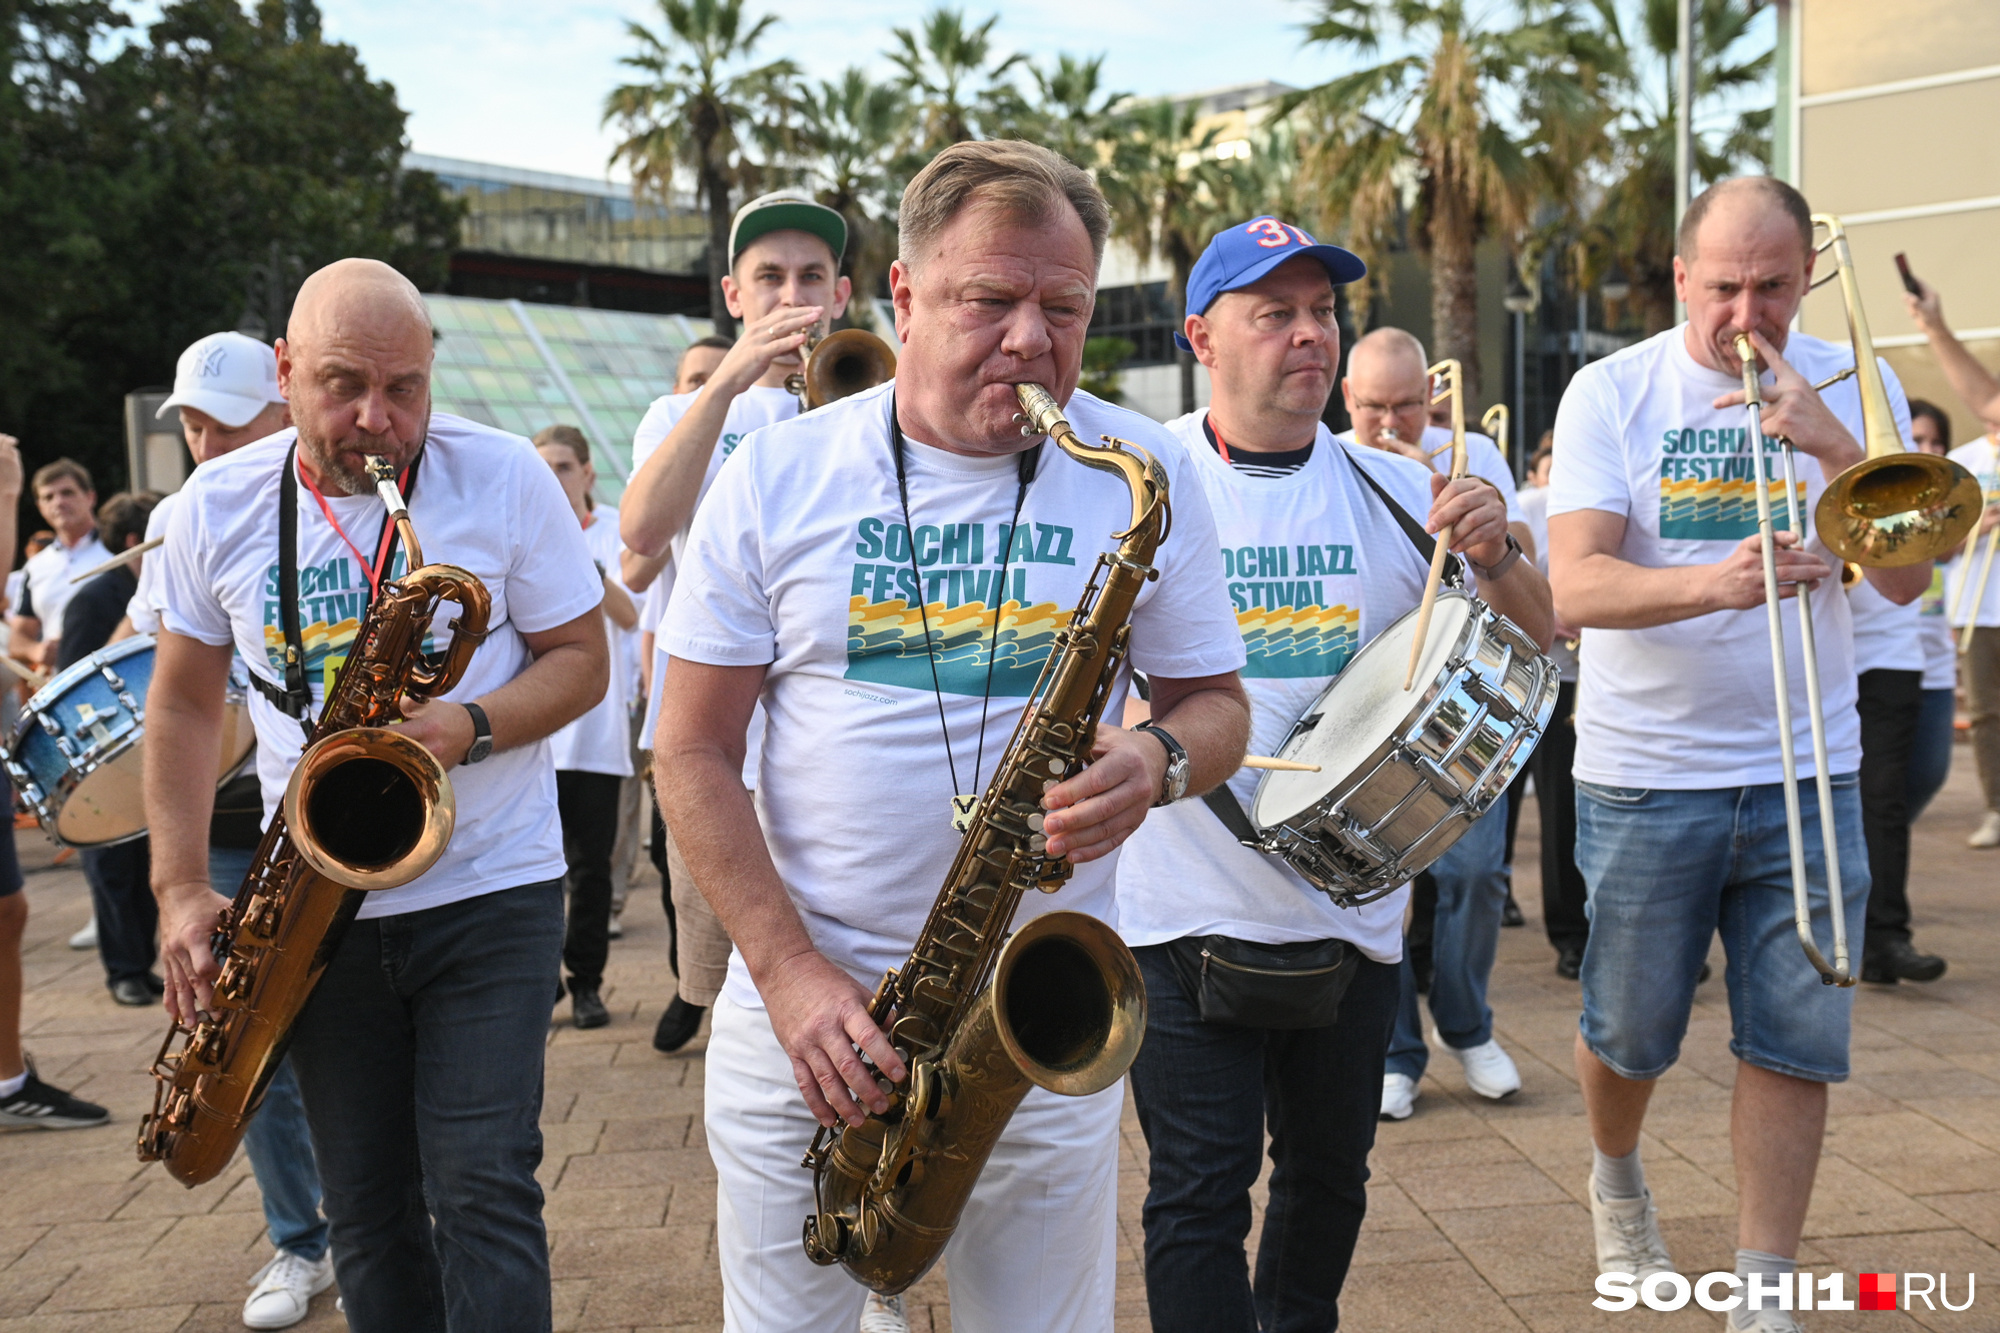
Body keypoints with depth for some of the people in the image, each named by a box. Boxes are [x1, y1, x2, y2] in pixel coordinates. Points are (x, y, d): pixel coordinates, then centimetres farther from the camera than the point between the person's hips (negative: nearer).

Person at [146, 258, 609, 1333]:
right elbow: (183, 700, 8)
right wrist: (180, 889, -1)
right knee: (367, 1210, 12)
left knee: (482, 1192, -7)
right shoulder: (217, 506, 0)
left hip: (490, 891, -3)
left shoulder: (506, 478, -7)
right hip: (316, 909, 3)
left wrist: (470, 730, -22)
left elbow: (581, 660, -2)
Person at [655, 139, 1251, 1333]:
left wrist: (1157, 763, -17)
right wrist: (789, 971, -11)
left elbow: (1217, 705, 6)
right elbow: (695, 753, -1)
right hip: (801, 1013, 0)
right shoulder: (778, 474, -2)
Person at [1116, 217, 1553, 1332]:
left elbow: (1537, 649, 5)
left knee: (1331, 1174, 18)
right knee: (1201, 1195, 0)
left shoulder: (1393, 489, 5)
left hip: (1357, 904, 4)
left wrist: (1494, 559, -15)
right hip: (1191, 913, -3)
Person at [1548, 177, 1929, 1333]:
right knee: (1629, 1033, 12)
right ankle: (1619, 1182, 42)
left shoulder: (1851, 389, 4)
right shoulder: (1613, 393, -4)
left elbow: (1906, 580, -5)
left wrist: (1831, 443, -18)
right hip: (1645, 774, -2)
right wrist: (1715, 585, -34)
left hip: (1809, 772, 2)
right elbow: (1576, 586, -16)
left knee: (1796, 1045, 3)